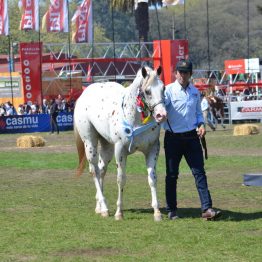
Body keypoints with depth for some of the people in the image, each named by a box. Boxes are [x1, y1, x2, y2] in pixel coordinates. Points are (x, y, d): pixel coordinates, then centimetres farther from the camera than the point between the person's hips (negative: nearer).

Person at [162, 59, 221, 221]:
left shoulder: (195, 92, 9)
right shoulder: (169, 90, -6)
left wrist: (201, 125, -1)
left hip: (192, 138, 3)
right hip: (173, 138, -3)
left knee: (199, 172, -3)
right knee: (172, 175, 7)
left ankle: (207, 208, -5)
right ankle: (171, 210, 18)